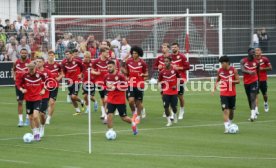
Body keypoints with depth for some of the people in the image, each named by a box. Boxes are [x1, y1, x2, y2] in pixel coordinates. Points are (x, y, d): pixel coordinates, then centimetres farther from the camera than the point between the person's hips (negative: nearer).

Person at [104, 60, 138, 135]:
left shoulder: (120, 76, -13)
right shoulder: (107, 76, 3)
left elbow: (125, 87, -15)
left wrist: (115, 87, -21)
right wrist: (107, 87, 3)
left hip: (120, 101, -4)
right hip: (110, 100, 4)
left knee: (123, 117, 7)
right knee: (109, 115, -13)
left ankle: (133, 123, 37)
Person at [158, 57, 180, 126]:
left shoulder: (174, 70, -5)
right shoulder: (162, 72, -5)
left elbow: (179, 78, 8)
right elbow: (159, 81, 7)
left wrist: (176, 85, -3)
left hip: (174, 92, 0)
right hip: (166, 92, 0)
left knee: (174, 106, 3)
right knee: (166, 106, -7)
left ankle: (175, 115, 37)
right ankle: (169, 121, 5)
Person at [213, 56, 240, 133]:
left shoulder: (233, 70, -5)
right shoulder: (219, 71, 0)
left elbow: (238, 81, -3)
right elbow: (218, 80, 14)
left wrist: (231, 81, -21)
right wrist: (215, 87, 0)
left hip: (232, 94, 1)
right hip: (223, 94, -1)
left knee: (231, 110, 12)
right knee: (225, 110, -12)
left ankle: (230, 123, 35)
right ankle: (226, 127, -17)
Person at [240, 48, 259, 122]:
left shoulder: (256, 62, -1)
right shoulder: (243, 61, -4)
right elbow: (242, 70, -21)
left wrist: (258, 82, 17)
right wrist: (249, 72, -41)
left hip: (254, 81, -2)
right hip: (246, 82, 2)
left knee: (253, 98, -16)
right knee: (249, 99, 11)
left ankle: (253, 114, -23)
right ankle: (254, 114, 24)